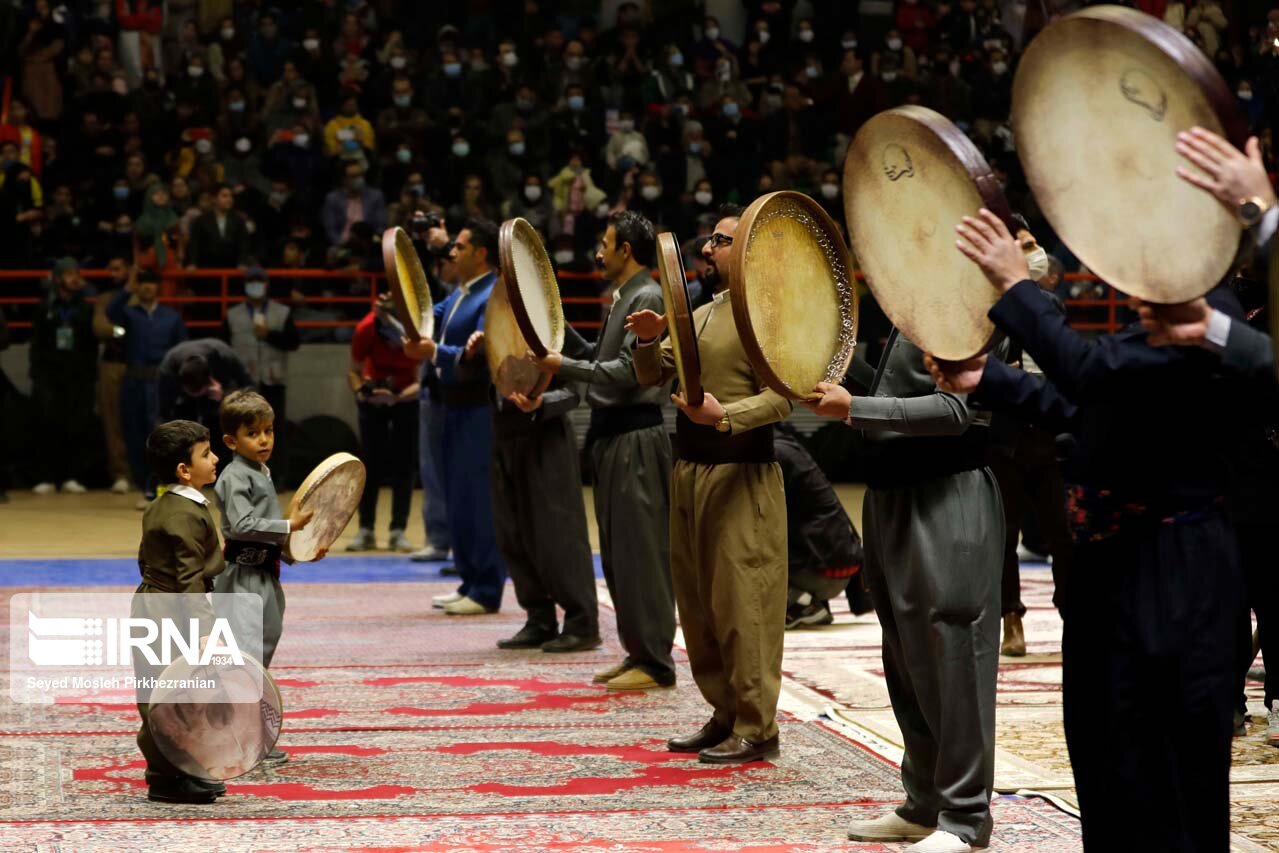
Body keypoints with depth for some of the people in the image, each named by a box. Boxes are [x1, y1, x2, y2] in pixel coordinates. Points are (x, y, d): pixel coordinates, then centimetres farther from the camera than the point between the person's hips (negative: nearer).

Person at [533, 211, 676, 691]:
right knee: (619, 551, 13)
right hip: (614, 434, 10)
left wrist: (564, 366, -17)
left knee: (640, 550, -8)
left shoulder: (647, 297, -12)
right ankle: (638, 652, 19)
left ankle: (655, 663, -5)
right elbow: (600, 357, 22)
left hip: (636, 437, -10)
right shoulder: (625, 298, 18)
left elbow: (628, 370, -20)